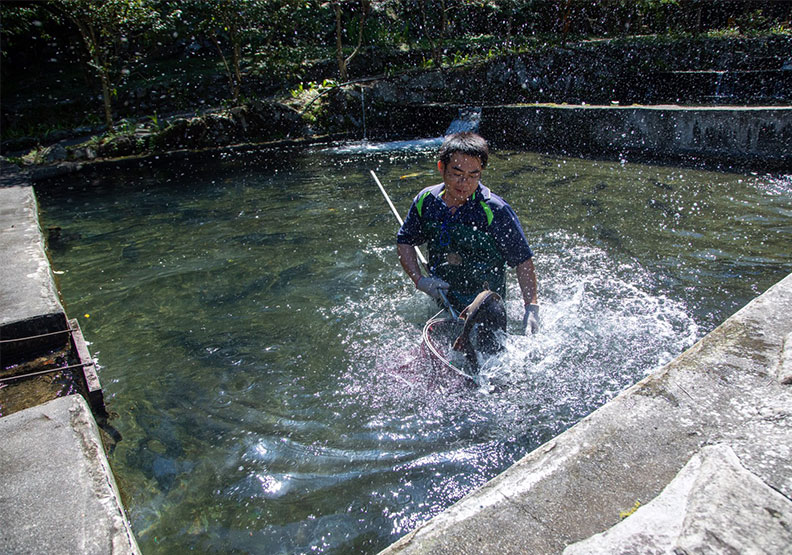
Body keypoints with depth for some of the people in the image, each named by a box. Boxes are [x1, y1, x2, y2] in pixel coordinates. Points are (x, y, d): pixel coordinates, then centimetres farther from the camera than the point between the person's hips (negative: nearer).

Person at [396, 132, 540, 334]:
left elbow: (523, 261, -14)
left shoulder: (495, 211, -20)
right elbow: (405, 241, 7)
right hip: (440, 305, 4)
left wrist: (531, 308, -23)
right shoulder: (426, 201, -7)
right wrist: (419, 280, -6)